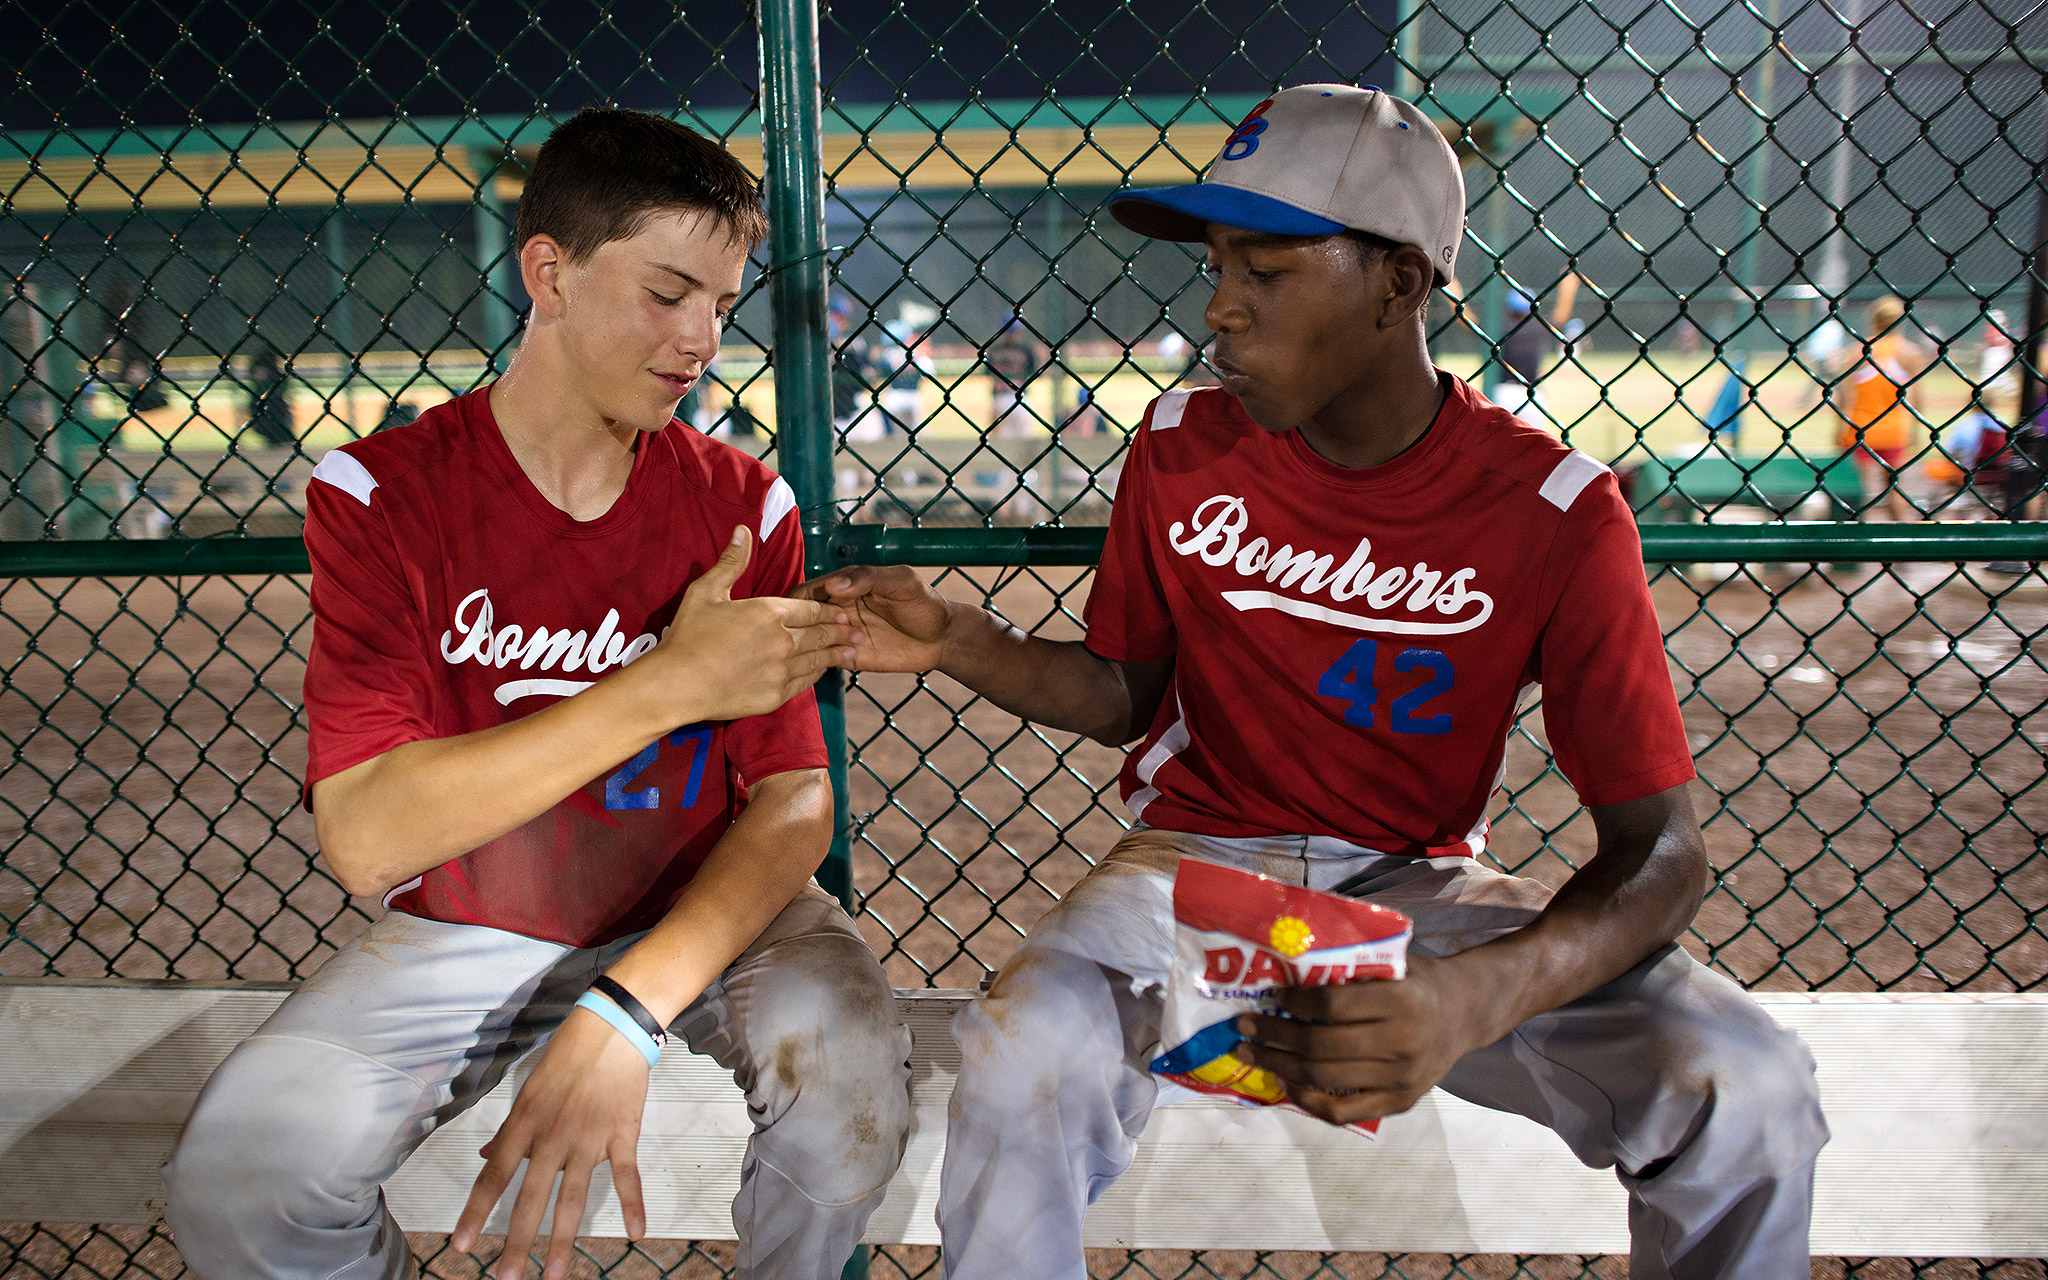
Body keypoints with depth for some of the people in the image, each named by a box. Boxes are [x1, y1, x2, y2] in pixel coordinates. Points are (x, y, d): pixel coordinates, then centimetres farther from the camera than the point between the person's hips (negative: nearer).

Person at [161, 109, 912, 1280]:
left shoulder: (744, 506, -8)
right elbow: (365, 836, -23)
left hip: (703, 909, 1)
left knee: (852, 1070, -27)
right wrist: (667, 686, -30)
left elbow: (795, 799, -14)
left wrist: (622, 1014, -30)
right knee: (238, 1180, -22)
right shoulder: (385, 494, -12)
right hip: (466, 932, 0)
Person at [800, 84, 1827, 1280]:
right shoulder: (1182, 448, -3)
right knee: (1019, 1068, -30)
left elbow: (1662, 849, -15)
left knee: (1748, 1087, -21)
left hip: (1421, 888, 0)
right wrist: (959, 641, -11)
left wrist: (1478, 996, -35)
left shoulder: (1552, 510, -12)